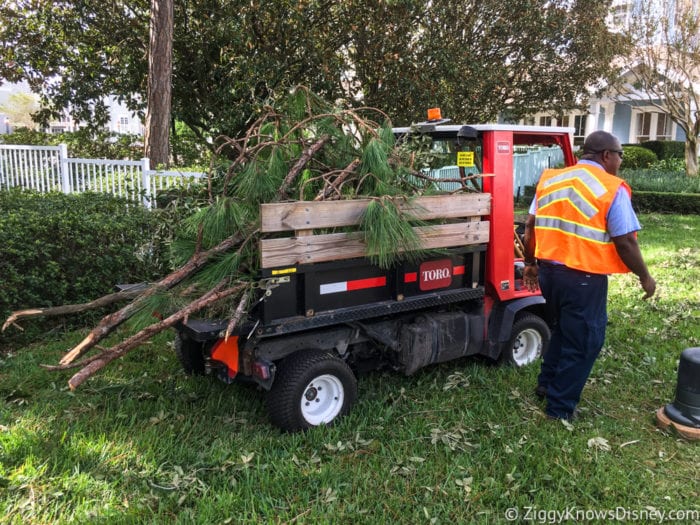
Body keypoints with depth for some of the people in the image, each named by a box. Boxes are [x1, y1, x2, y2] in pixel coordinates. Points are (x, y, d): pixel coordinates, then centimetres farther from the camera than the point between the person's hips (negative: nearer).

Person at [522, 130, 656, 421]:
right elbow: (625, 242, -12)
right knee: (583, 341, 9)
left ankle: (547, 383, 38)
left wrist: (530, 263, 19)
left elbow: (530, 227, 8)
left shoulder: (550, 179, 6)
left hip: (548, 270, 6)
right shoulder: (612, 189, -11)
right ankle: (560, 407, 19)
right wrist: (644, 276, 2)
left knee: (561, 330, 27)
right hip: (584, 278, -6)